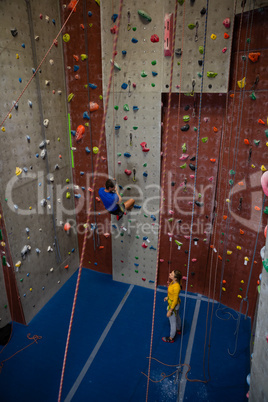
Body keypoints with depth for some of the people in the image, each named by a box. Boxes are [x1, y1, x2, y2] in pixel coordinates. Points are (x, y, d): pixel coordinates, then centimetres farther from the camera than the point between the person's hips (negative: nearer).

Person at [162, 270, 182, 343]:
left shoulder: (176, 287, -39)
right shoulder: (173, 282, -14)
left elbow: (175, 301, -29)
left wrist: (170, 311, -20)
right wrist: (168, 297, 18)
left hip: (173, 305, -8)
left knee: (173, 322, 15)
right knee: (177, 316, 33)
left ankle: (171, 338, 39)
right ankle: (178, 330, 61)